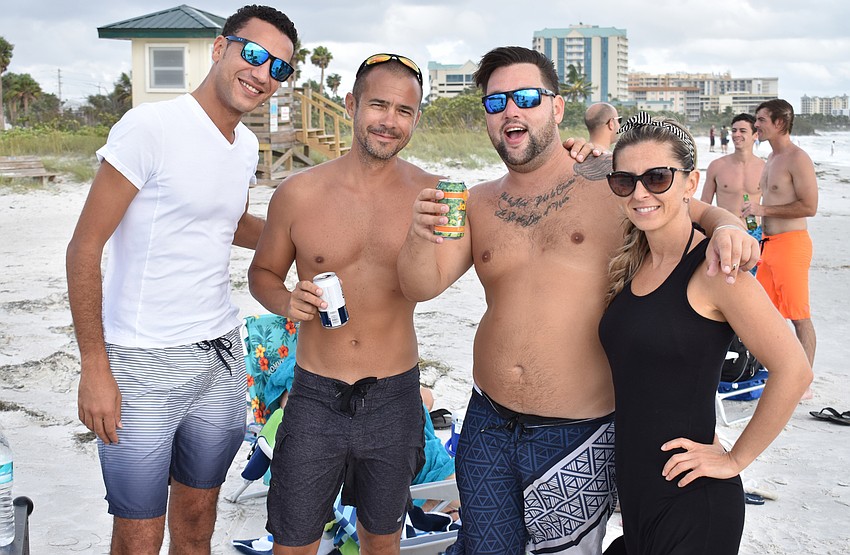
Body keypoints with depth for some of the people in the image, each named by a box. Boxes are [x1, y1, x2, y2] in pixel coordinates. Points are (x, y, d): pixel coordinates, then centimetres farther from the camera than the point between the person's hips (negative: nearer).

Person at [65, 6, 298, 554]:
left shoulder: (247, 144, 8)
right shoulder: (149, 128, -15)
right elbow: (85, 248, -13)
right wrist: (94, 368, -16)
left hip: (221, 353, 7)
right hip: (143, 364, -6)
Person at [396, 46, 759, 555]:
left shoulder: (611, 182, -4)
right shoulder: (480, 204, 6)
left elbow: (696, 210, 5)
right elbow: (422, 286, -1)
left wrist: (727, 227, -19)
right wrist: (422, 235, -23)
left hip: (577, 436, -3)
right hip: (488, 429, 3)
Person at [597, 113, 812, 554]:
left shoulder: (710, 266, -17)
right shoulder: (629, 263, 5)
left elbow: (793, 370, -20)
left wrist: (735, 459, -12)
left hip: (692, 502, -7)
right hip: (632, 489, 7)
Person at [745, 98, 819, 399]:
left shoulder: (798, 158, -13)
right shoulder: (772, 158, 16)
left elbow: (809, 206, -19)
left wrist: (764, 209, -18)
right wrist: (759, 220, 17)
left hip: (791, 243, -9)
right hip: (769, 243, 9)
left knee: (799, 316, -3)